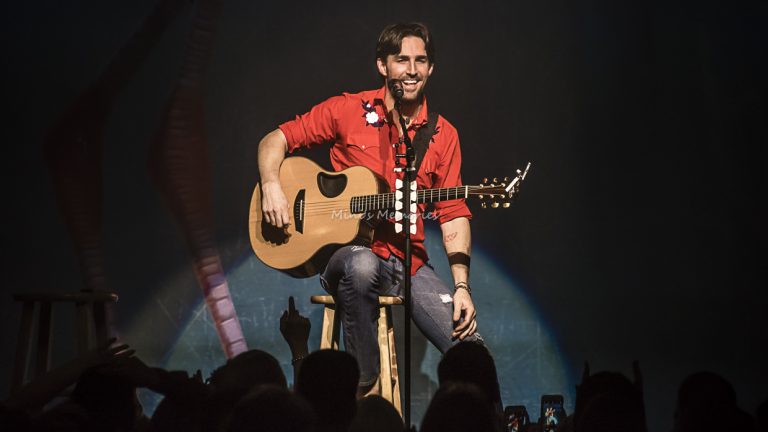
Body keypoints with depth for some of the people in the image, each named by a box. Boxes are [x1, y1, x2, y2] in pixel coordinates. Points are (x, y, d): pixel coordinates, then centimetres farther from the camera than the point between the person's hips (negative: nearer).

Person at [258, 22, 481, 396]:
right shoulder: (347, 111, 1)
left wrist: (461, 287, -7)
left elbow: (453, 214, 3)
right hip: (346, 251, -2)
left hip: (409, 264, 3)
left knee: (471, 354, -16)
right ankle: (366, 386, -23)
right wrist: (272, 188, -16)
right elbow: (275, 140, 5)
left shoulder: (442, 135, 6)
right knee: (363, 265, -40)